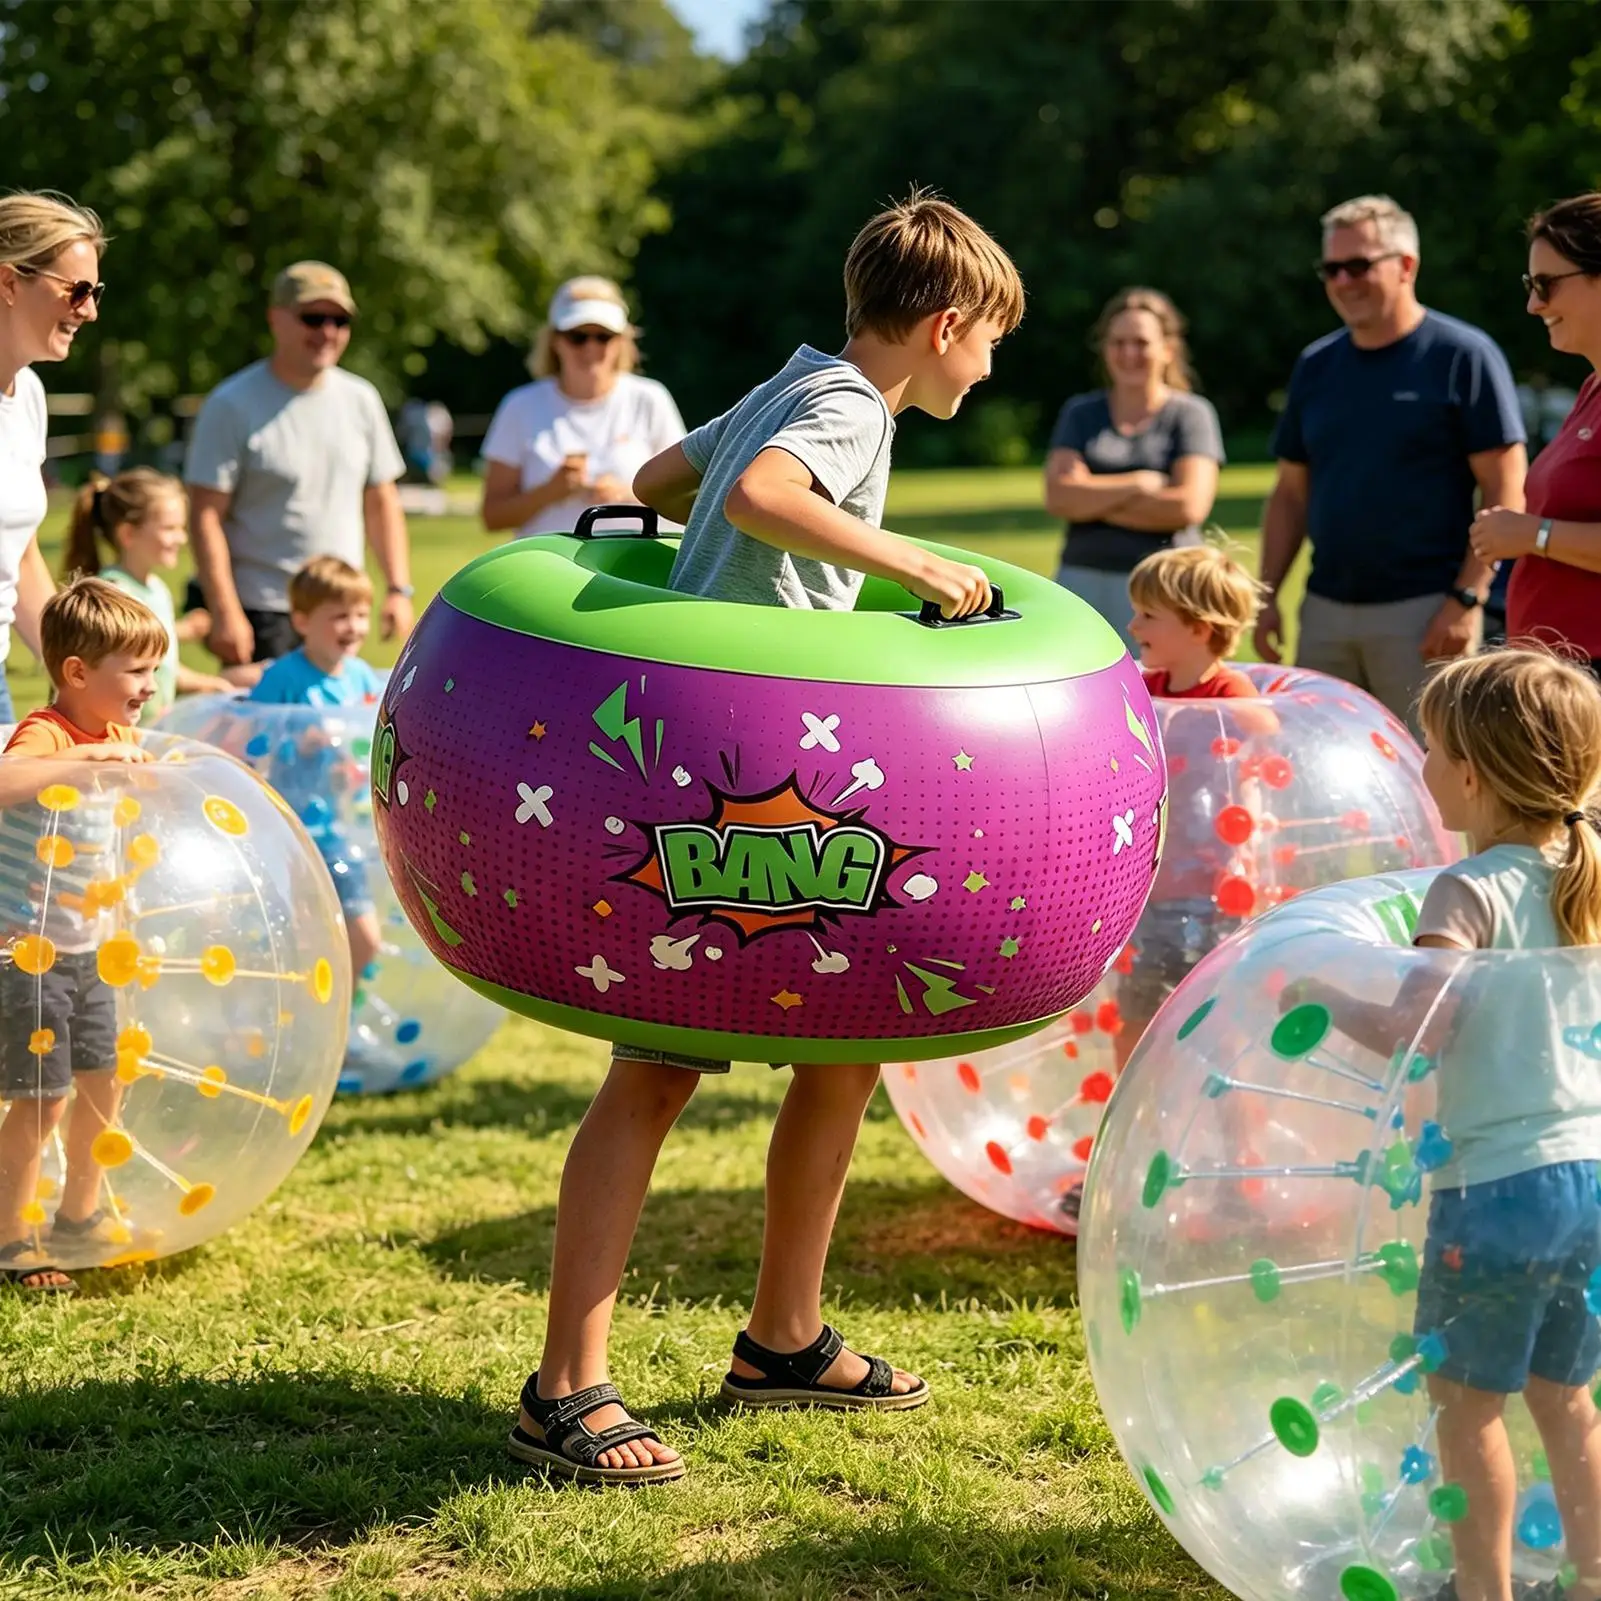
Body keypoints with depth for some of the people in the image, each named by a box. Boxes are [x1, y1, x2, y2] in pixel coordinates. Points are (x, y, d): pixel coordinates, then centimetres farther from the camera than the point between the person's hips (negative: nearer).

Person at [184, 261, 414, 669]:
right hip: (262, 615, -5)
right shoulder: (232, 406, -7)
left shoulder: (361, 400, 9)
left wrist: (399, 588, 6)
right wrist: (225, 614, -17)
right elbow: (206, 517, -11)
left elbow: (381, 501, 15)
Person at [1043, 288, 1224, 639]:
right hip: (1083, 581, 3)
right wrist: (1139, 483, -9)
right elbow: (1058, 497, -1)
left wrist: (1094, 499, -4)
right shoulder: (1080, 413, 13)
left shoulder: (1191, 414, 5)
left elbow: (1188, 506, -9)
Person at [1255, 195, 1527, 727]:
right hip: (1325, 612, 6)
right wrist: (1268, 596, 8)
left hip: (1424, 612, -6)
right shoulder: (1315, 365, 13)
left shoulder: (1463, 356, -4)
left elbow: (1504, 491, -8)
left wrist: (1466, 599, -15)